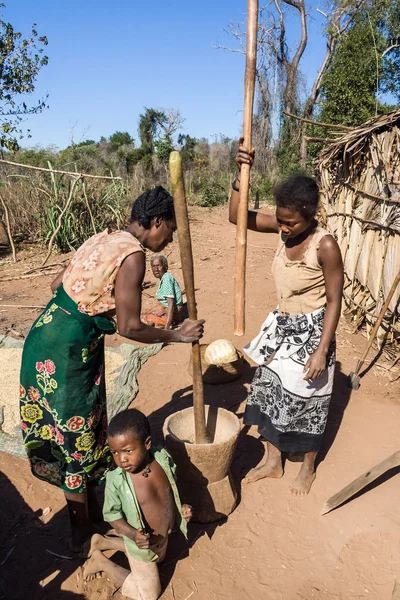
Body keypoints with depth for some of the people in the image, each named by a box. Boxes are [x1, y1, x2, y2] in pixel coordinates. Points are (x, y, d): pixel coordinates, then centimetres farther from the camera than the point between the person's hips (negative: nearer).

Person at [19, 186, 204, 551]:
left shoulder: (104, 239, 10)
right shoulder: (133, 255, -17)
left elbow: (57, 283, 17)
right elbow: (129, 328, -19)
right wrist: (178, 335, -5)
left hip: (47, 336, 9)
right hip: (68, 352, -9)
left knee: (83, 429, 22)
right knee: (77, 437, 7)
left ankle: (91, 505, 43)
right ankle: (81, 534, 28)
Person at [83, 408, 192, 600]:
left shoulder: (163, 459, -22)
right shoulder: (116, 480, -32)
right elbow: (111, 513, -16)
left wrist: (181, 508, -16)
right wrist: (132, 534, -30)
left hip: (163, 537, 5)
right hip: (143, 545, -5)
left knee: (158, 560, 35)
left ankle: (102, 541, 40)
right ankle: (101, 561, 25)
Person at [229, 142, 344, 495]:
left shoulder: (325, 246, -23)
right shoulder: (283, 227, -7)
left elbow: (334, 301, -18)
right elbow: (237, 216, -5)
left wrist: (321, 351, -18)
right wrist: (241, 175, -18)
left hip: (311, 332, -6)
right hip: (281, 327, 7)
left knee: (307, 403, 11)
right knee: (270, 393, 16)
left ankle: (308, 468, 38)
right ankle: (274, 463, 38)